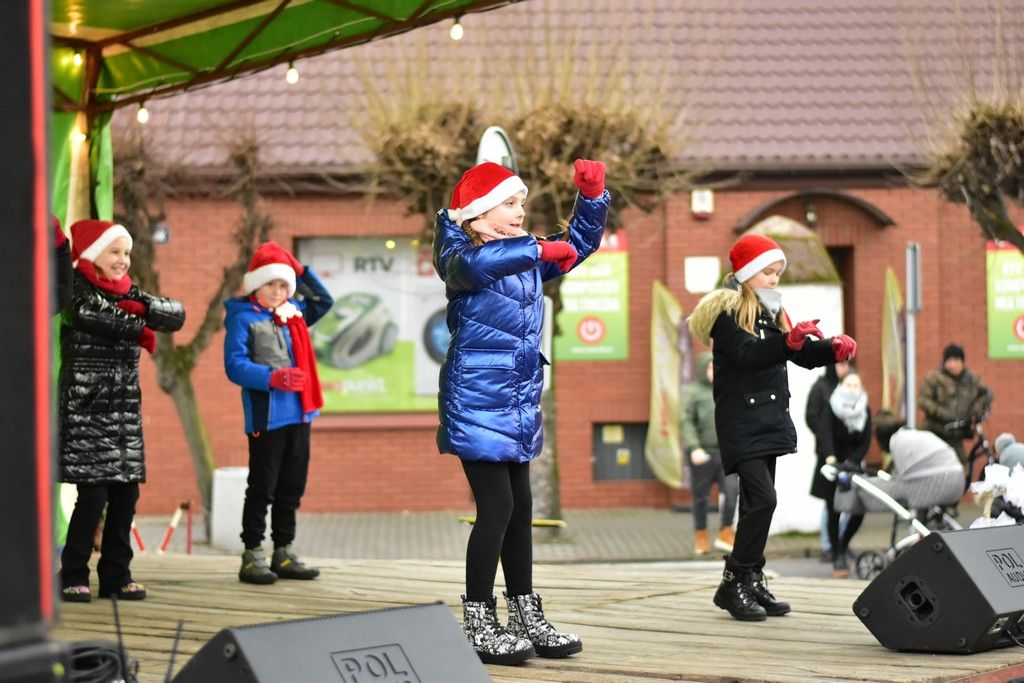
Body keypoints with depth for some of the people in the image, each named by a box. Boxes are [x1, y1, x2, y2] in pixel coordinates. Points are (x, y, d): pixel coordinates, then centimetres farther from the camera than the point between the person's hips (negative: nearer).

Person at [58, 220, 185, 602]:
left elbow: (177, 316, 5)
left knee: (126, 495, 5)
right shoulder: (76, 291, -2)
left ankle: (116, 576, 14)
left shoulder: (128, 293, 15)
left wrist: (144, 307, -14)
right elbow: (91, 316, -23)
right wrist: (140, 330, -11)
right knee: (93, 494, -10)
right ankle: (73, 578, 0)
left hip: (125, 408, 6)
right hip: (85, 408, -6)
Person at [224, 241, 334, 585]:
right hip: (266, 417, -7)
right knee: (262, 488, -4)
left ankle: (283, 553, 18)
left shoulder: (294, 313, 14)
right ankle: (252, 556, 2)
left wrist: (300, 270, 15)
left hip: (299, 414, 7)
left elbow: (324, 300, 28)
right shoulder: (242, 318, -5)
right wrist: (273, 378, -26)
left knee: (292, 486, 10)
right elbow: (235, 365, -13)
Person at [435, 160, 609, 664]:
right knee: (496, 507, -9)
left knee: (520, 509, 12)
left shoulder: (526, 254, 11)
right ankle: (479, 626, -1)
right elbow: (474, 264, -36)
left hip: (519, 405, 8)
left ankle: (527, 619, 21)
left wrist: (592, 195, 2)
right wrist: (541, 251, -37)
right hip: (478, 404, -8)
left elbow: (580, 244, 18)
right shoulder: (461, 256, -12)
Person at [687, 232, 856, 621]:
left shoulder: (772, 313, 17)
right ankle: (733, 584, -12)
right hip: (740, 423, -8)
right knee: (762, 499, -17)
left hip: (769, 421, 8)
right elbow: (746, 353, -23)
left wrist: (833, 349, -5)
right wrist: (789, 341, -37)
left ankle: (753, 582, 13)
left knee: (757, 504, 9)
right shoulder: (726, 311, -8)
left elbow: (803, 356, 15)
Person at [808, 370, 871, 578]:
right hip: (831, 466, -3)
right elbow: (826, 433, -27)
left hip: (853, 465, 3)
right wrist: (830, 456, -45)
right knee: (833, 512, -6)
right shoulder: (832, 407, -11)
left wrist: (851, 461, -19)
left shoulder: (865, 411, 0)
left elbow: (866, 442, -3)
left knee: (859, 510, -6)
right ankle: (837, 557, 3)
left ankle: (842, 546, 18)